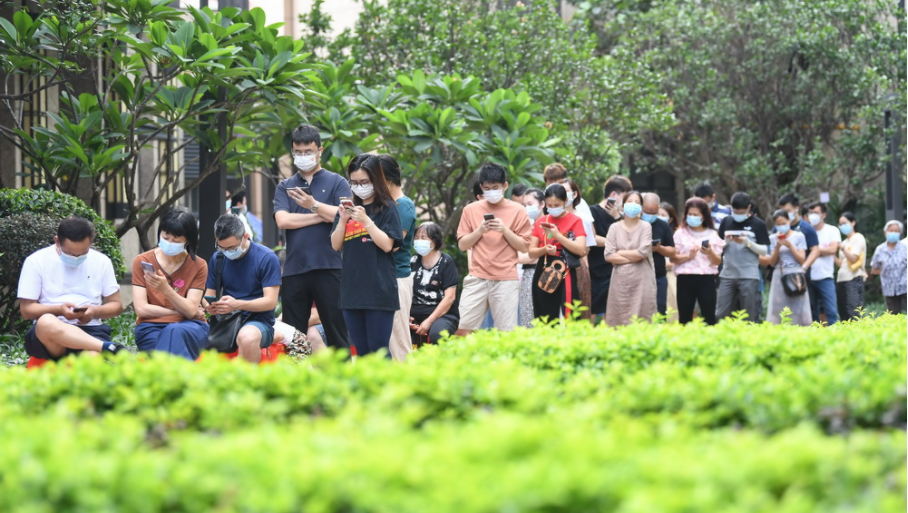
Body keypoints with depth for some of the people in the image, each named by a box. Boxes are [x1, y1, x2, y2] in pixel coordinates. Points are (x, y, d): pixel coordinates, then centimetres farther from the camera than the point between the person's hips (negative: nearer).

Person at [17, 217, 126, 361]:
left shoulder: (102, 261, 9)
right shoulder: (36, 261, 2)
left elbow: (116, 305, 15)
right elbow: (26, 309, 2)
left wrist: (95, 311, -8)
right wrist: (59, 310, -16)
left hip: (90, 333, 0)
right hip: (46, 333, 0)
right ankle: (110, 349, -42)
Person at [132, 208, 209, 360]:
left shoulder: (198, 266, 6)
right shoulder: (142, 262, 5)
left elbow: (190, 311, -6)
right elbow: (142, 309, -3)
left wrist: (166, 288, -23)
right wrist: (181, 312, -2)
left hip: (190, 328, 0)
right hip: (151, 328, 0)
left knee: (174, 332, -38)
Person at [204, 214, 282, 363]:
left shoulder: (267, 258, -6)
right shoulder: (217, 259, 11)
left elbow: (271, 301, -10)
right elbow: (209, 294, 14)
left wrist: (237, 305, -25)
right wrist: (210, 306, -12)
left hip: (258, 320, -4)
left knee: (247, 337, -40)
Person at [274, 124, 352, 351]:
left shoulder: (336, 183, 7)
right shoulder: (284, 187, 14)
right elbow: (282, 220, -2)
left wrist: (314, 205, -14)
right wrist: (322, 216, -6)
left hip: (328, 267, -3)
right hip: (294, 270, 3)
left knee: (337, 332, -1)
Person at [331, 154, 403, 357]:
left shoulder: (387, 208, -1)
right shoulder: (349, 208, 13)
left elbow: (387, 245, -9)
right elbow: (336, 245, 10)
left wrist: (366, 220, -15)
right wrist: (342, 220, -5)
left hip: (379, 290, -5)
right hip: (352, 289, 5)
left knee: (378, 349, -6)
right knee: (361, 350, 9)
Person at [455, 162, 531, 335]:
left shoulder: (518, 211, 4)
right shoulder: (471, 210, 9)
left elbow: (524, 247, 3)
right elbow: (462, 245, 8)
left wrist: (505, 230, -11)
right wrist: (479, 231, -8)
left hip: (506, 280, -2)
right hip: (477, 278, 2)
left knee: (506, 332, -4)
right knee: (462, 329, -3)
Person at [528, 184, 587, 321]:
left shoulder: (575, 221, 0)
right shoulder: (541, 221, 10)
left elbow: (581, 250, -12)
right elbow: (531, 252, 9)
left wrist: (557, 235, -19)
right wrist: (545, 250, -12)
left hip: (565, 275, -4)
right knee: (544, 319, 4)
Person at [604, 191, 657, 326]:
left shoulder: (646, 227, 3)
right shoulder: (615, 228, 6)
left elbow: (643, 252, -10)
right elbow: (609, 256, -3)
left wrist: (620, 253, -3)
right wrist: (633, 258, -7)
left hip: (641, 281, -1)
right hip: (620, 281, 2)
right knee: (619, 324, 1)